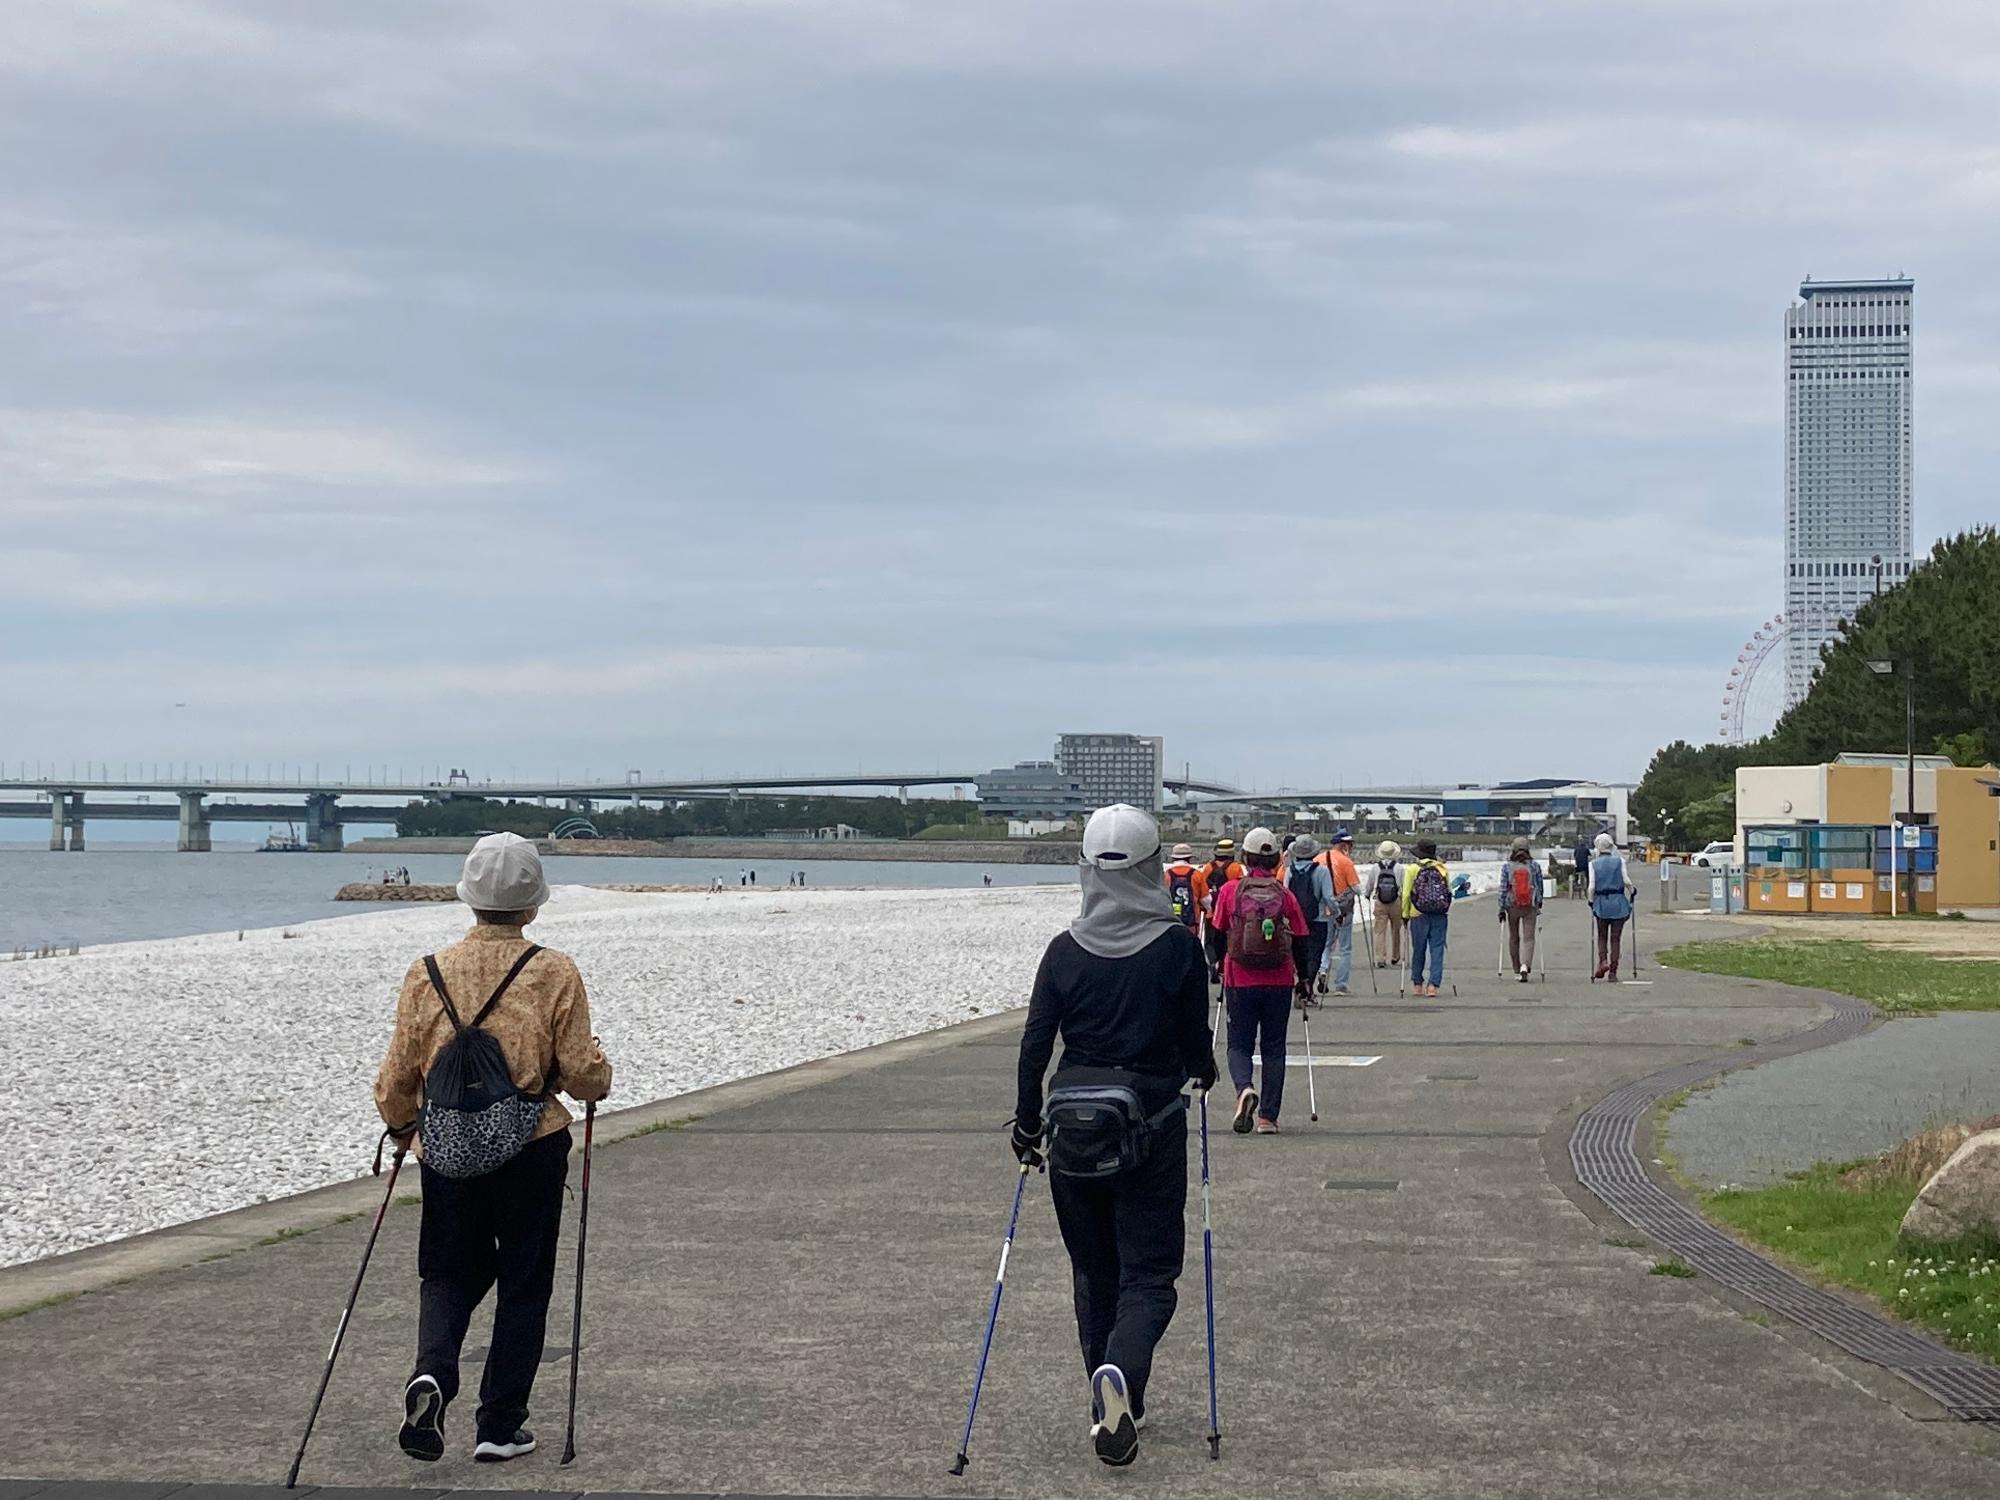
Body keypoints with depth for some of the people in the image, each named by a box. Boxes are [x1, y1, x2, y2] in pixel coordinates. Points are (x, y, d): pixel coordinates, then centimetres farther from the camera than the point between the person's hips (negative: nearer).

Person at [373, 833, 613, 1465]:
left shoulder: (427, 974, -3)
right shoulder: (554, 974, -9)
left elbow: (397, 1075, 2)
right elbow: (584, 1073, -9)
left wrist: (400, 1126, 21)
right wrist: (599, 1079, 15)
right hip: (532, 1151, -2)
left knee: (448, 1275, 16)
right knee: (523, 1285, 11)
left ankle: (432, 1375, -11)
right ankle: (500, 1426, 12)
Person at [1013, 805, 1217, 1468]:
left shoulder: (1065, 951, -2)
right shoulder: (1178, 946, -8)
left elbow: (1035, 1045, 0)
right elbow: (1195, 1040, 0)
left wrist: (1026, 1126, 11)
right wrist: (1202, 1070, 22)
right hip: (1151, 1123, -2)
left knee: (1093, 1271, 16)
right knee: (1149, 1271, 4)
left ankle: (1116, 1407, 20)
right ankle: (1120, 1372, -24)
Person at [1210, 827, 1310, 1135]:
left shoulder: (1230, 891, -3)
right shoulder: (1285, 895, -1)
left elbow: (1218, 934, 5)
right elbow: (1300, 941, 2)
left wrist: (1217, 969, 21)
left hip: (1240, 982, -1)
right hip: (1279, 983, 1)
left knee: (1239, 1044, 9)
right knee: (1273, 1049, 11)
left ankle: (1244, 1089, -21)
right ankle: (1268, 1117, 9)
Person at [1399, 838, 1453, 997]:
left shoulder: (1412, 869, -2)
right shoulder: (1443, 869, 4)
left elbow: (1406, 894, -2)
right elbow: (1449, 892, 4)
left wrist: (1405, 914, 7)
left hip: (1419, 915, -1)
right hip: (1440, 916, 1)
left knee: (1418, 950, 11)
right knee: (1437, 950, 2)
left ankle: (1417, 984, 22)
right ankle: (1433, 984, -6)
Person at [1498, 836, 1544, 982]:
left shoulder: (1506, 867, -6)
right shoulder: (1534, 866, -4)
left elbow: (1503, 889, -7)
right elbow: (1540, 886, 6)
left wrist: (1501, 909, -2)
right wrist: (1539, 901, 23)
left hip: (1512, 906, 0)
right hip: (1530, 906, 0)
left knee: (1513, 938, 14)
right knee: (1528, 937, 0)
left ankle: (1517, 970, 21)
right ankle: (1525, 965, -23)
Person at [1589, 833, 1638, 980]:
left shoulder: (1593, 864, 0)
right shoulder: (1619, 860, 0)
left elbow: (1592, 887, -5)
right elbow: (1626, 881, -8)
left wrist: (1591, 903, 7)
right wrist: (1632, 891, 10)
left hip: (1601, 902, 0)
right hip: (1618, 902, 0)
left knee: (1602, 936, 14)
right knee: (1615, 938, 5)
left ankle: (1603, 961, -8)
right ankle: (1613, 971, 4)